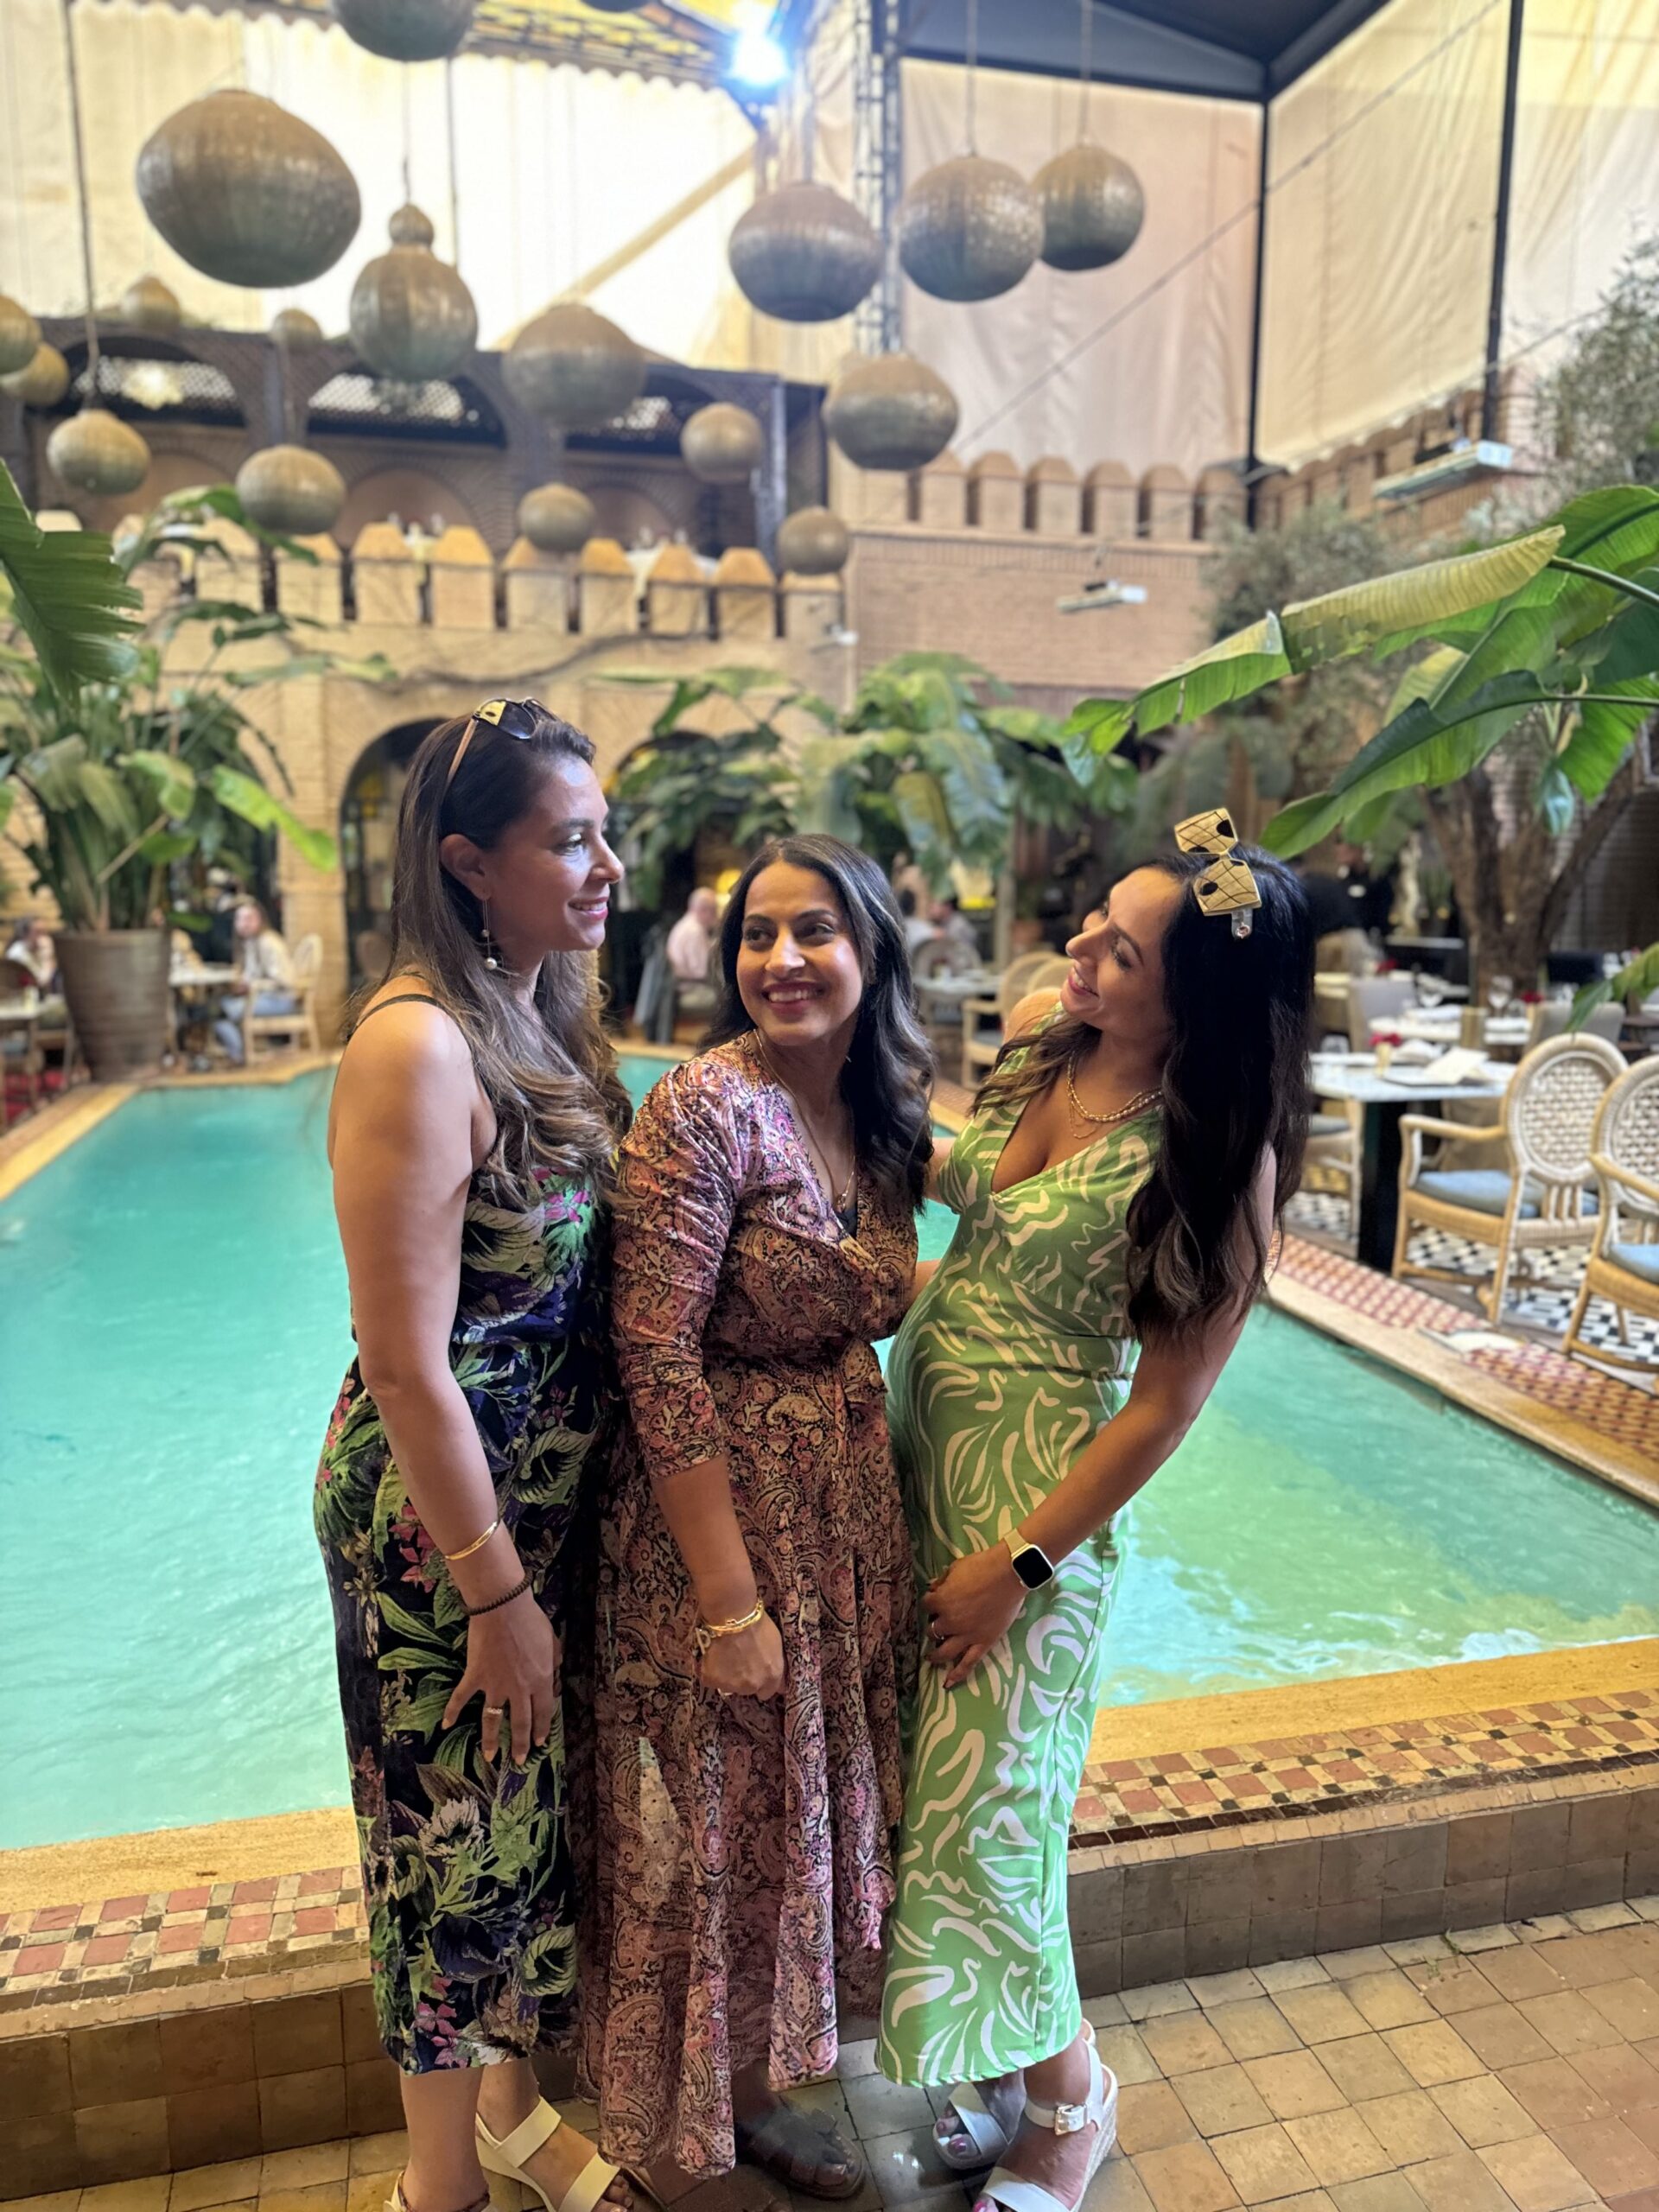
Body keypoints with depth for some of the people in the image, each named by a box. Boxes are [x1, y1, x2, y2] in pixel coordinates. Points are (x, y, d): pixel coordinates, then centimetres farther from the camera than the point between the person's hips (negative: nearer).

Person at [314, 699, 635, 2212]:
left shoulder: (546, 1020, 4)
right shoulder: (420, 1044, -23)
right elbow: (406, 1368, -23)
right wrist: (497, 1592, -17)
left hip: (555, 1494, 8)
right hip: (444, 1518, -8)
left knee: (534, 1813, 23)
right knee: (460, 1840, 13)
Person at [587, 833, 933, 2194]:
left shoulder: (882, 1120, 2)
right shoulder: (704, 1111, -20)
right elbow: (658, 1356, -23)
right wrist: (730, 1598, -21)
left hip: (852, 1507, 7)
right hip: (724, 1509, -7)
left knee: (817, 1790, 23)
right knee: (729, 1813, 13)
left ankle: (774, 2056, 49)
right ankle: (732, 2101, 41)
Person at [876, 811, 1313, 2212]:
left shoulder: (1216, 1153, -21)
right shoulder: (1038, 1038, -3)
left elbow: (1167, 1402, -16)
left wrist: (1020, 1565, -13)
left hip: (1034, 1488, -6)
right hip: (918, 1437, 6)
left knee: (983, 1813, 7)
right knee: (948, 1784, 17)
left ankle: (1069, 2098, 37)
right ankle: (998, 2064, 43)